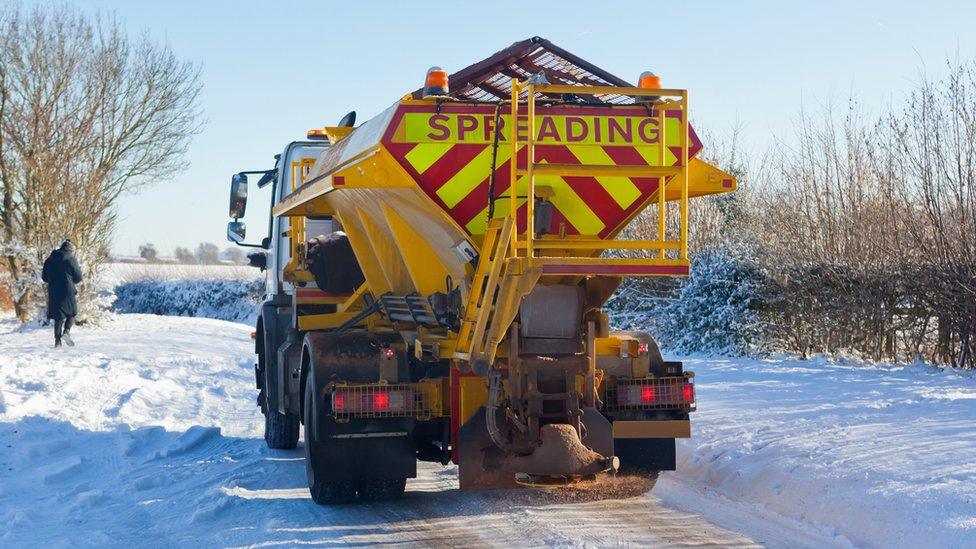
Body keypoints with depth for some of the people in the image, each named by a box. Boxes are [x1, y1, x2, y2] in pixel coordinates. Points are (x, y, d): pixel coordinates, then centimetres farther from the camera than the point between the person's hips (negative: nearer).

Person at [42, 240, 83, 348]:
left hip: (53, 293, 4)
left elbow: (44, 277, 12)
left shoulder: (49, 260, 8)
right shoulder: (71, 260, -5)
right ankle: (66, 331, -12)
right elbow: (78, 278, -2)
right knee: (72, 313, 12)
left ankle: (58, 340, 3)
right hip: (67, 292, -4)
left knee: (58, 316, 10)